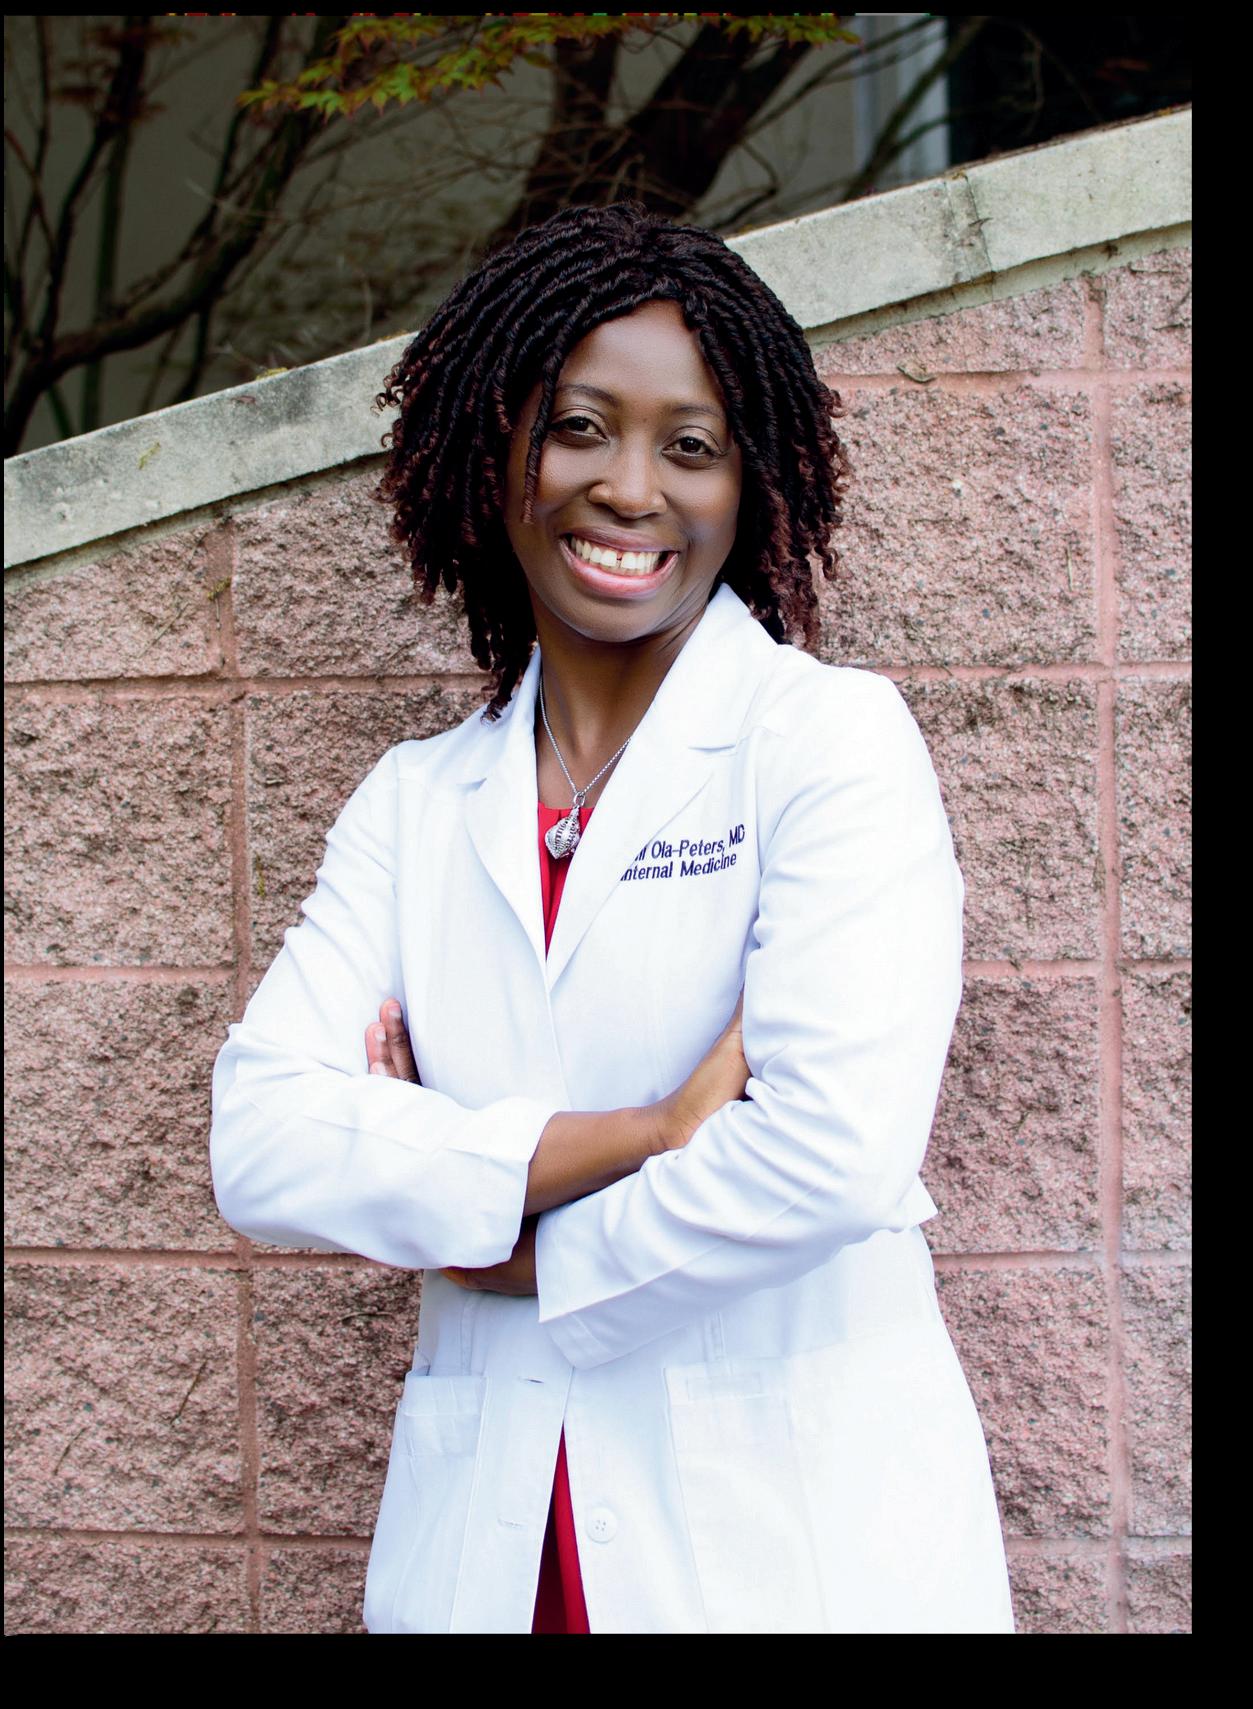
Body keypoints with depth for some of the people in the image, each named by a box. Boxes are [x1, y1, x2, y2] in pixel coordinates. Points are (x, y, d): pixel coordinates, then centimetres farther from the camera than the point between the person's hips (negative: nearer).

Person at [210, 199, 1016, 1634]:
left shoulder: (835, 737, -6)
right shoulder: (417, 801, 7)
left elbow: (836, 1152, -19)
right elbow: (260, 1143, -7)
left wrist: (511, 1247, -6)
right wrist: (652, 1135, -17)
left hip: (802, 1529, -3)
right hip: (485, 1539, 4)